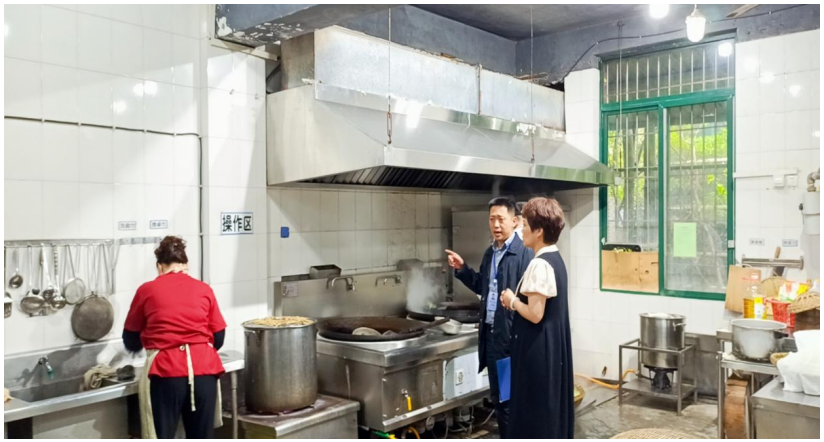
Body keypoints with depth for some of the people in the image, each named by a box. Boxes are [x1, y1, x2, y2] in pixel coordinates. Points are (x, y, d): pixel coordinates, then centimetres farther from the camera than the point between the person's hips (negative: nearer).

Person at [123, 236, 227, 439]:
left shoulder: (147, 290, 7)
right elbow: (218, 338, 11)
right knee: (202, 438, 13)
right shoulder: (204, 289, 10)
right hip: (203, 369, 2)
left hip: (166, 372, -2)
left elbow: (131, 341, 17)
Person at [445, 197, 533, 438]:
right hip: (491, 333, 8)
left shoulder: (524, 253, -15)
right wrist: (462, 268, 9)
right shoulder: (490, 253, 11)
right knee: (497, 394, 17)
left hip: (513, 334, -8)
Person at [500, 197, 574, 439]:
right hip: (553, 345, 10)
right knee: (550, 406, 18)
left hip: (538, 349, -10)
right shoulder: (555, 260, 8)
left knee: (535, 409, 2)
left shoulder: (539, 265, -21)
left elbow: (535, 314, -24)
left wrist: (512, 301, -8)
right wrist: (517, 301, 7)